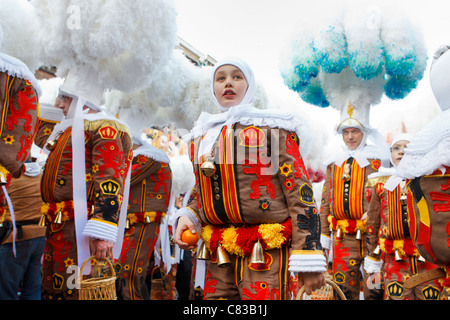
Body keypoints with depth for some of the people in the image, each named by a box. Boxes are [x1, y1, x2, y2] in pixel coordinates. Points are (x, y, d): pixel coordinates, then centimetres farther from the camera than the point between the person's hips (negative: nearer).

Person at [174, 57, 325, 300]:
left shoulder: (271, 128, -3)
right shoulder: (202, 136, 14)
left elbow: (299, 189, -8)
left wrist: (308, 260, -12)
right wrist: (188, 216, 2)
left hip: (265, 252, -5)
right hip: (219, 253, 5)